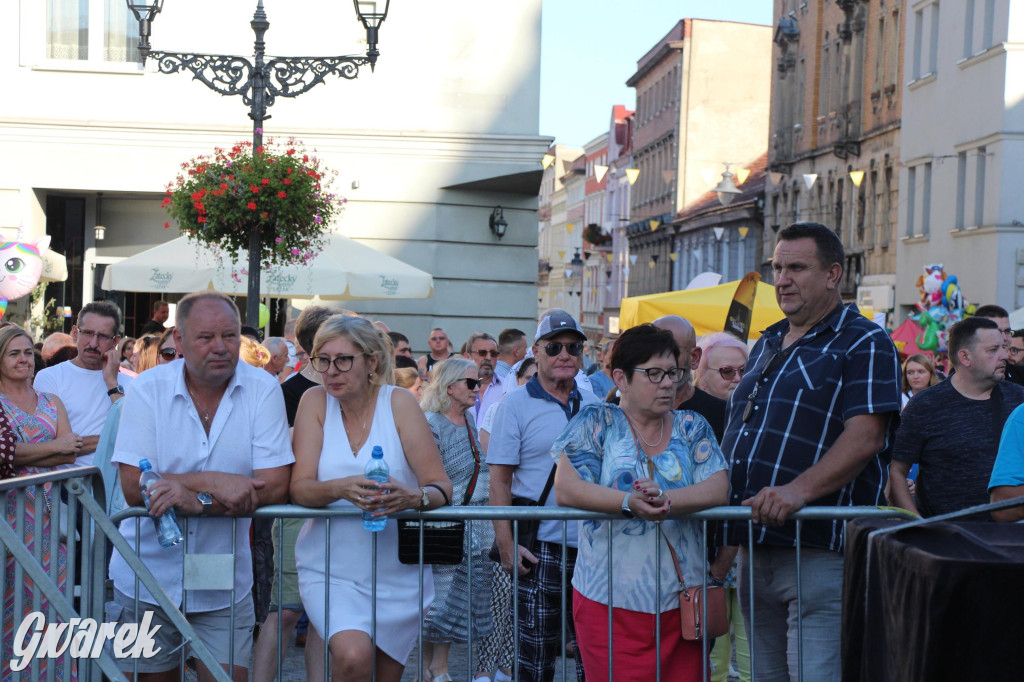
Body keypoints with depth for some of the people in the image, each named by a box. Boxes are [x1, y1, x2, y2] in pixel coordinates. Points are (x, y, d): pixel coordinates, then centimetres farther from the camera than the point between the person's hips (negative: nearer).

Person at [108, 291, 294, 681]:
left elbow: (275, 488, -13)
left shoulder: (262, 389, -7)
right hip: (147, 579, 1)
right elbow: (134, 488, -13)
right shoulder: (149, 388, -7)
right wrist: (215, 482, -23)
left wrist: (197, 500, -24)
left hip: (224, 587, 0)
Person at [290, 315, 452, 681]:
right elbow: (300, 488, -11)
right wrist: (342, 488, -32)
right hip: (331, 572, -1)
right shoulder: (315, 402, -2)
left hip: (398, 574, 1)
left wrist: (414, 497, -32)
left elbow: (442, 486, -9)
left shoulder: (398, 403, -6)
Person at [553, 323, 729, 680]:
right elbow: (566, 489, -11)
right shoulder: (596, 422, 2)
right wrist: (629, 503, -27)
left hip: (681, 599, 3)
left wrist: (666, 500, -23)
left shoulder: (692, 427, 11)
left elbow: (719, 489, -3)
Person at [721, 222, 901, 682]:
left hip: (821, 553, -8)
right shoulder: (766, 345, 20)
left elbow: (865, 437, -17)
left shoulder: (864, 343, -4)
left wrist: (799, 490, -30)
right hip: (754, 549, 8)